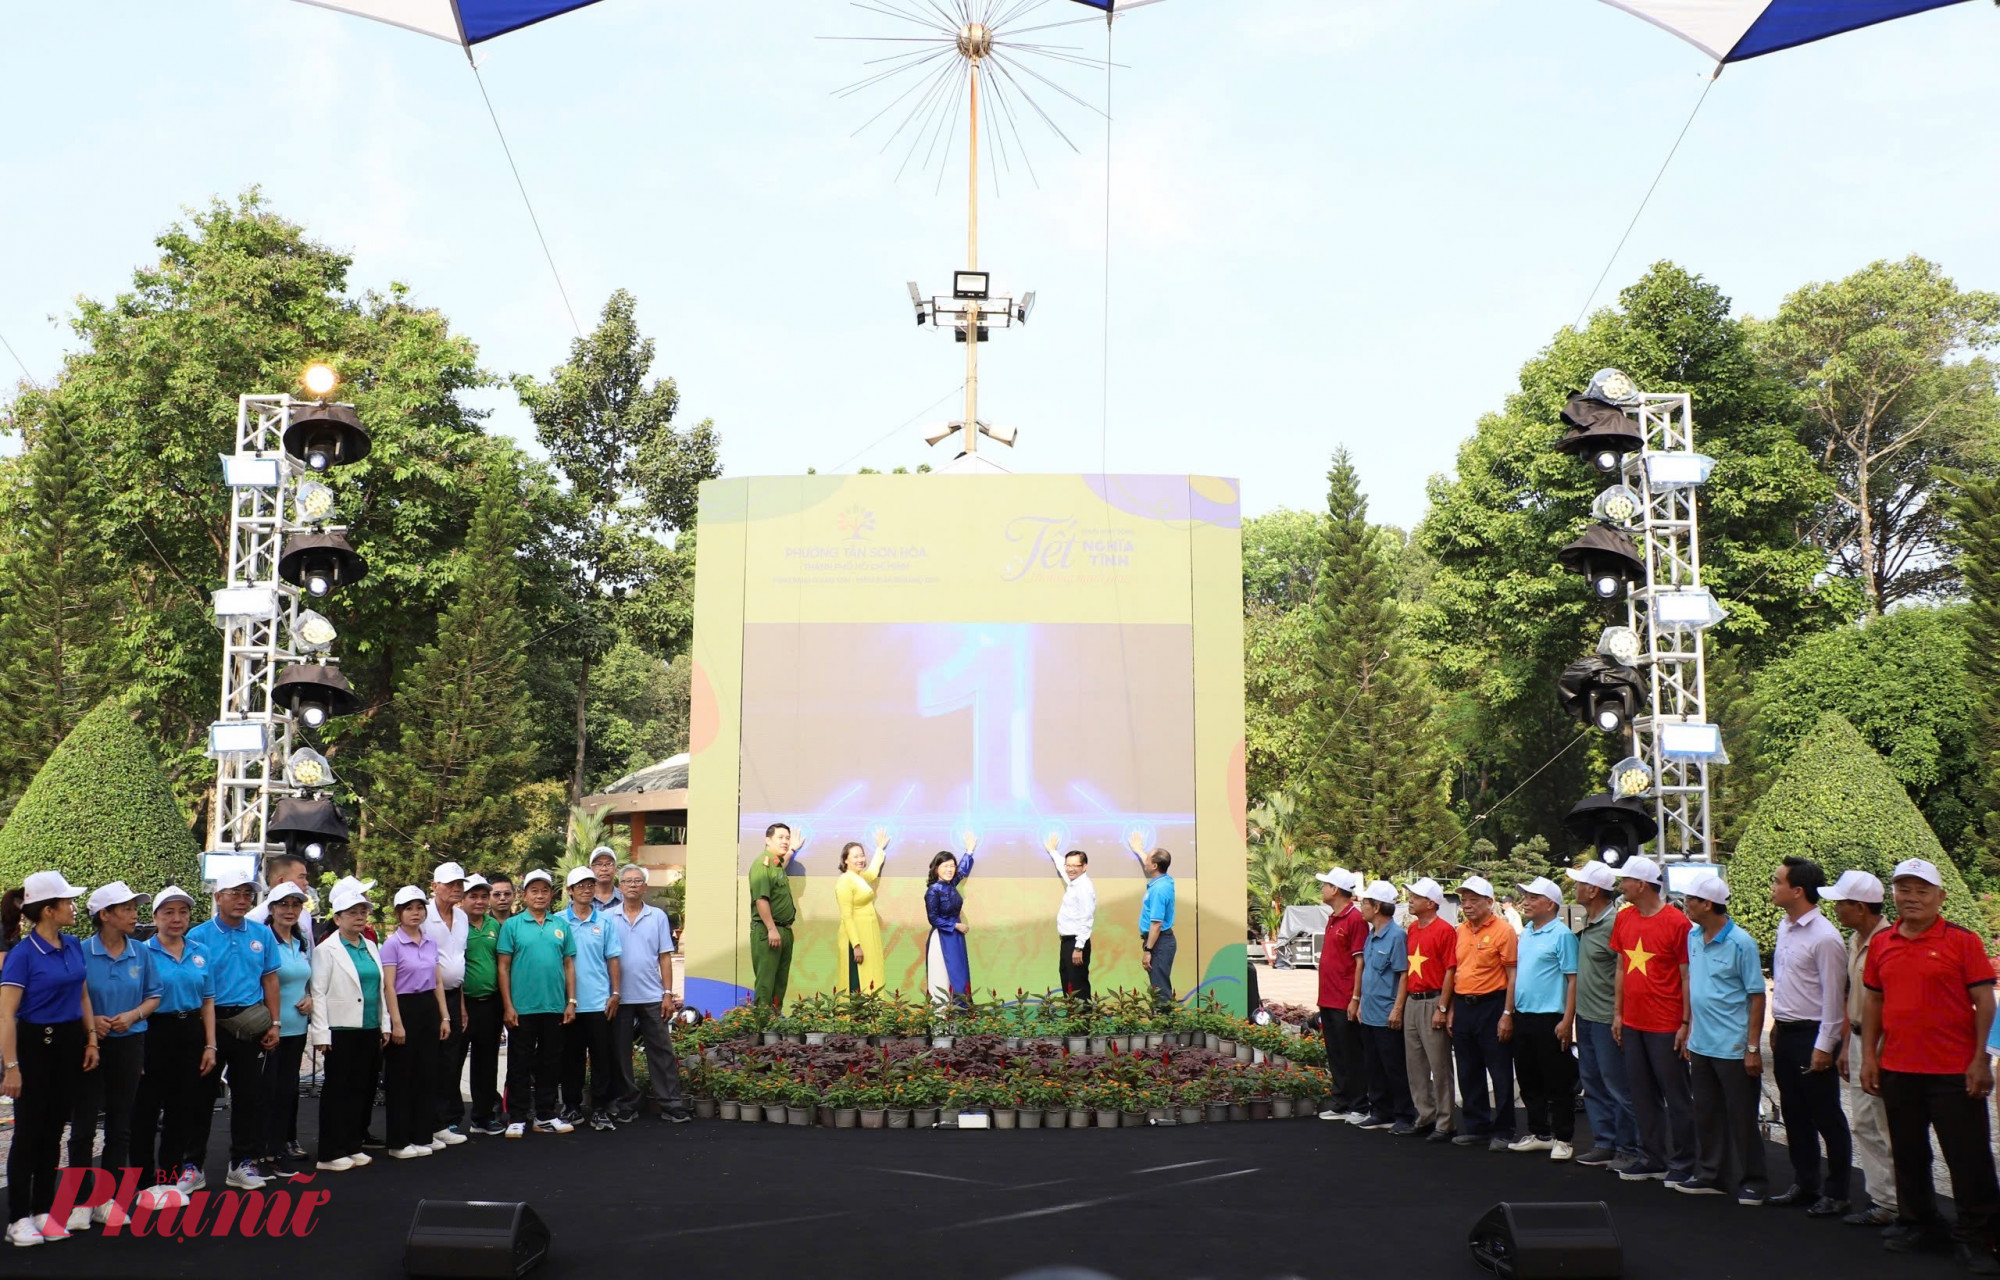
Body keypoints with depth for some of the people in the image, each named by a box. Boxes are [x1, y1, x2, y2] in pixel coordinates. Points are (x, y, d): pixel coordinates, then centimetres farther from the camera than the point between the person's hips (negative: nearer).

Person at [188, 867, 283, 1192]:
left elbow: (270, 979, 9)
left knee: (250, 1093, 7)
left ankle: (243, 1162, 17)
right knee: (203, 1094, 5)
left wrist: (274, 1023, 4)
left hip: (250, 1025, 3)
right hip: (210, 1023, -3)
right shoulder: (199, 936, -4)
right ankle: (192, 1161, 16)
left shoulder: (261, 934, 6)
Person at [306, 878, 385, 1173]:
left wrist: (385, 1024, 13)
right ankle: (331, 1155, 4)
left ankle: (353, 1147, 19)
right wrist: (321, 1033, -15)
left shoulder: (370, 946, 14)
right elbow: (317, 993, -10)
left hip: (370, 1030, 6)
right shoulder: (327, 950, -6)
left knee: (364, 1090, 9)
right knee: (338, 1091, -1)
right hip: (342, 1030, -6)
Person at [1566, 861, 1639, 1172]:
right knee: (1593, 1084, 15)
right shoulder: (1587, 921, 9)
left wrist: (1619, 1016, -19)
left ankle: (1629, 1149, 9)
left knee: (1618, 1086, 0)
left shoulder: (1615, 923, -19)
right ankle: (1604, 1143, 24)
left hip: (1606, 1018, -10)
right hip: (1585, 1016, 10)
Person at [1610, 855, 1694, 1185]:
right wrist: (1617, 1014, 12)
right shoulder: (1624, 919, 7)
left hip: (1666, 1026, -7)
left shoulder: (1677, 922, -12)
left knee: (1677, 1097, 4)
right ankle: (1652, 1158, 23)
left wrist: (1685, 1024, -12)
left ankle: (1682, 1164, 13)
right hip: (1632, 1024, 7)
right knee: (1642, 1095, 13)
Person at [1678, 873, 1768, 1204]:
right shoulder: (1693, 937, 7)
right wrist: (1690, 1029, 14)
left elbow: (1757, 996, -13)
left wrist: (1753, 1048, -15)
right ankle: (1710, 1175, 26)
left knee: (1741, 1117, 3)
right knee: (1706, 1114, 15)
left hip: (1733, 1048, -7)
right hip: (1700, 1044, 7)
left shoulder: (1741, 943, -14)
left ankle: (1750, 1182, 13)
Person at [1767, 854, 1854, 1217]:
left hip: (1812, 1035, -9)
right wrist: (1777, 1024, 16)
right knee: (1794, 1114, 16)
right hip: (1785, 1033, 9)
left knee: (1826, 1118, 2)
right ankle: (1804, 1184, 27)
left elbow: (1833, 996, -17)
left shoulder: (1824, 937, -18)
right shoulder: (1784, 927, 8)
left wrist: (1824, 1046, -16)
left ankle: (1836, 1194, 12)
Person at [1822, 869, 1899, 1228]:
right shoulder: (1855, 941, 11)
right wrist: (1846, 1045, 18)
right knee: (1863, 1125, 13)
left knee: (1889, 1130, -2)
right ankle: (1882, 1201, 22)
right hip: (1859, 1040, 10)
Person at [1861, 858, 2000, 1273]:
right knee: (1909, 1155, 14)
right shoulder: (1882, 944, 7)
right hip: (1898, 1069, 5)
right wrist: (1869, 1056, 8)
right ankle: (1921, 1227, 29)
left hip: (1954, 1071, -5)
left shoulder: (1963, 941, -5)